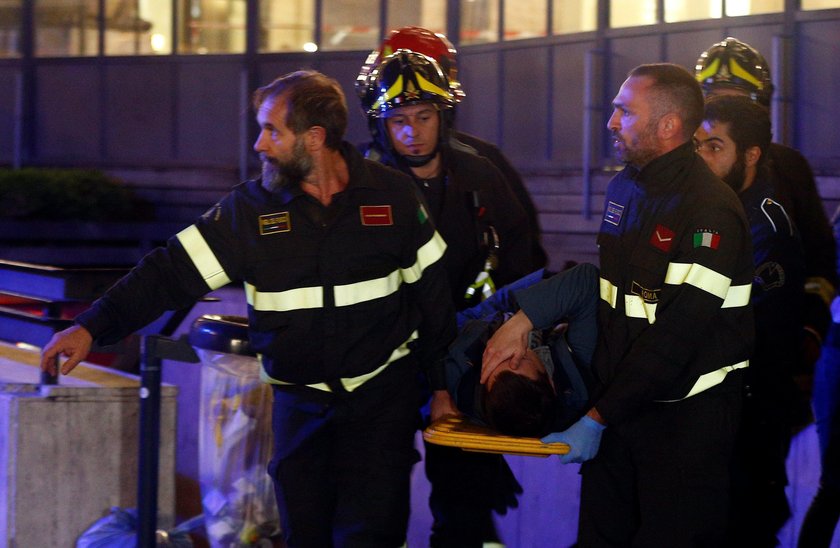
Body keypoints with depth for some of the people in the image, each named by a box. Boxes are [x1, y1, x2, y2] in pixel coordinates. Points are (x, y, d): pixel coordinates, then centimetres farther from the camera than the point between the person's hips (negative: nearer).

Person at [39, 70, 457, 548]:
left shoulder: (394, 196, -2)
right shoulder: (250, 209, -1)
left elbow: (431, 291, 6)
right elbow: (173, 273, -5)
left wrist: (441, 384, 8)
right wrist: (91, 327, -15)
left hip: (383, 394, -2)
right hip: (300, 401, 2)